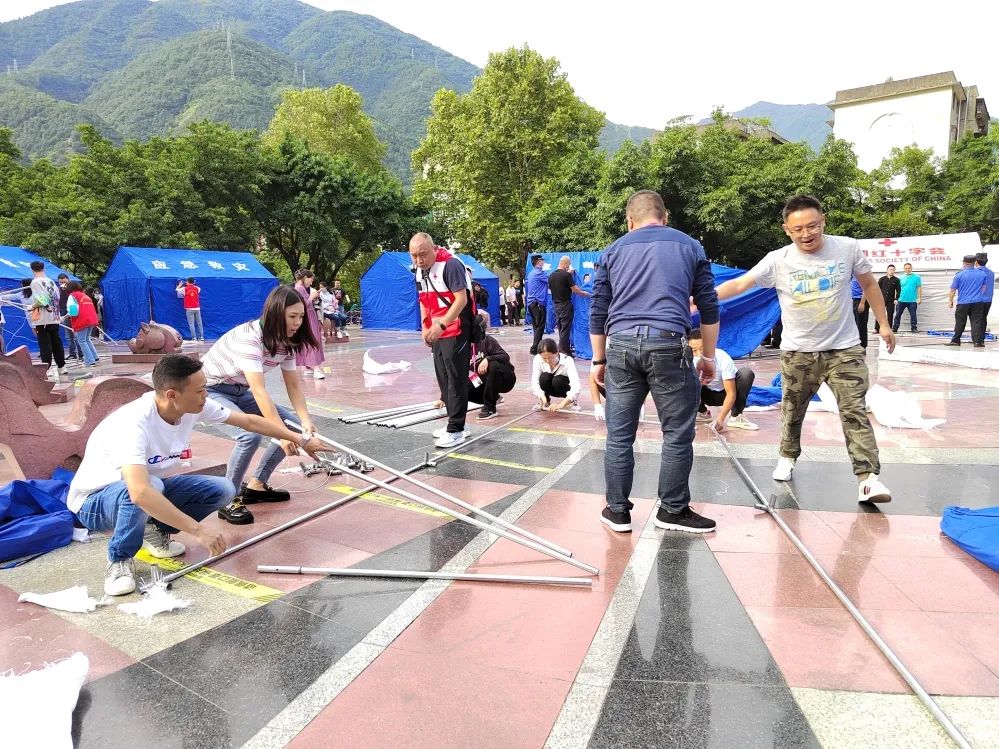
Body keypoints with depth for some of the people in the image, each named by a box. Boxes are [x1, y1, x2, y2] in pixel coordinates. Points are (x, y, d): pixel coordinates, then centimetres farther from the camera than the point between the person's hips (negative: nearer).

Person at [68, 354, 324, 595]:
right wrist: (197, 530, -46)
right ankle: (120, 560, -11)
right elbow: (140, 493, -49)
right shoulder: (134, 423, -37)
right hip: (95, 500, -6)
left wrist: (301, 440, -1)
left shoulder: (194, 407, -17)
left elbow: (250, 422, -4)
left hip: (151, 485, 6)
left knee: (222, 489, -13)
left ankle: (156, 530, 11)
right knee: (151, 486, -39)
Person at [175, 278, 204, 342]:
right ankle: (201, 337, 6)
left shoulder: (184, 289, -3)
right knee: (199, 323, 7)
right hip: (197, 308, 3)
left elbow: (177, 290, 16)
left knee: (191, 324, -3)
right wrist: (193, 284, 35)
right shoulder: (197, 288, 4)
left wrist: (180, 285, 33)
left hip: (189, 309, -3)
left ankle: (194, 338, -9)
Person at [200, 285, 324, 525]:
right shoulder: (249, 337, -33)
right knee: (251, 434, -31)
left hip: (239, 392, 8)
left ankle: (256, 485, 12)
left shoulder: (285, 341, -8)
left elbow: (293, 384, -6)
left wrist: (305, 421, -20)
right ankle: (228, 500, -10)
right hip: (210, 390, -8)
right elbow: (259, 391, -40)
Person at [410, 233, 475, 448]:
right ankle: (454, 423, 23)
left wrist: (441, 325, -27)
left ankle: (455, 431, -1)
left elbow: (461, 299, -21)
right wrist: (425, 327, 11)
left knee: (455, 380, -6)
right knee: (443, 379, 12)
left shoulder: (451, 265, -16)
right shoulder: (420, 271, 10)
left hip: (456, 332, -9)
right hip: (437, 333, 9)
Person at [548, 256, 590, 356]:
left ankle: (566, 349, 22)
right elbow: (575, 289, -13)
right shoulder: (567, 275, -15)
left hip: (556, 304, 7)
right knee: (565, 329, -2)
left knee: (560, 328, 13)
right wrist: (584, 293, 5)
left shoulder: (551, 276, 5)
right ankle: (563, 351, -2)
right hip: (566, 305, -7)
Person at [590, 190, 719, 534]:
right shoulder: (690, 247, 15)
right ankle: (673, 510, 19)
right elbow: (708, 306, 13)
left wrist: (599, 359, 21)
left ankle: (617, 511, 16)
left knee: (619, 435, 8)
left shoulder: (614, 250, 17)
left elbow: (597, 311, 15)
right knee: (677, 434, 10)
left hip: (621, 345, 2)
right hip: (668, 344, -1)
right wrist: (708, 355, 19)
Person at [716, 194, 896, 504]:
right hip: (797, 352, 0)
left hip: (844, 349, 0)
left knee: (855, 413, -5)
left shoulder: (848, 248, -5)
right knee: (792, 411, 14)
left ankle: (868, 478, -2)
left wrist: (884, 324, 11)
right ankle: (787, 458, 36)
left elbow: (869, 285, 9)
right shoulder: (777, 260, -9)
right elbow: (739, 284, -14)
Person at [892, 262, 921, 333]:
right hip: (902, 300, 1)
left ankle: (914, 328, 13)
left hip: (912, 300, -1)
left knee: (913, 315, 4)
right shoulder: (900, 278, 7)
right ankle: (894, 328, 7)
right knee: (898, 315, 2)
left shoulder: (916, 277, 2)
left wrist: (919, 298, -3)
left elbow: (919, 288, 2)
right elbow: (898, 289, 8)